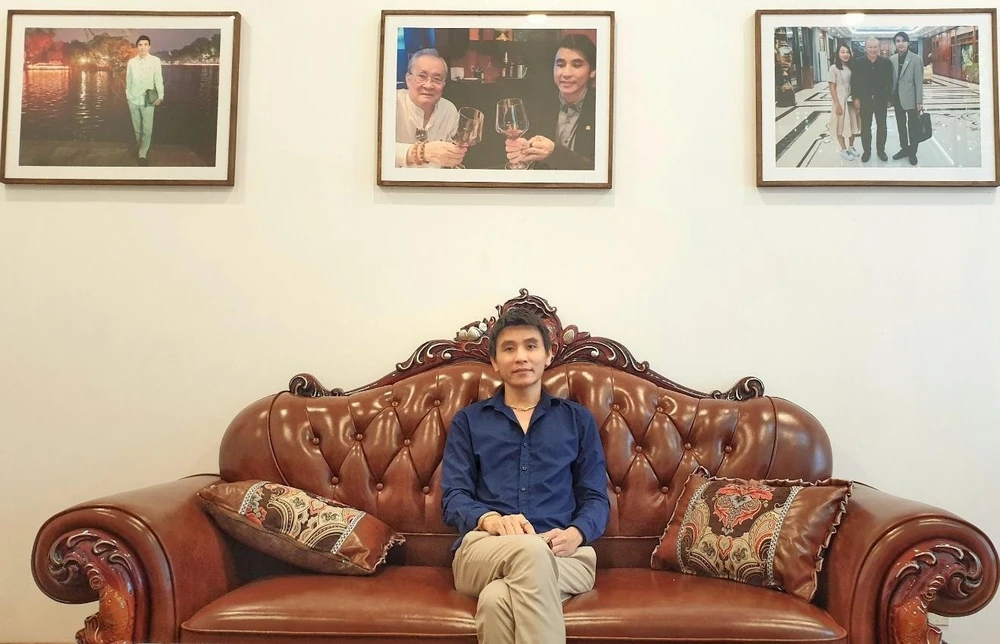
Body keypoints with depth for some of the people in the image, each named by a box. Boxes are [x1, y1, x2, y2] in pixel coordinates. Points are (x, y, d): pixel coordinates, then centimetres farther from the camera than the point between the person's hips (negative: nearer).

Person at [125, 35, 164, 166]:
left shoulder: (155, 61, -6)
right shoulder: (131, 62, 1)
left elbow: (158, 80, -4)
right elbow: (128, 80, 7)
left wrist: (160, 96, -8)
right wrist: (128, 95, 10)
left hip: (148, 100, -3)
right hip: (133, 99, 3)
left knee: (147, 129, -6)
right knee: (137, 127, 13)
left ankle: (142, 155, 1)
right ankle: (141, 146, 34)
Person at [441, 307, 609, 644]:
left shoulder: (578, 418, 20)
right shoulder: (468, 421, 19)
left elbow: (596, 498, 13)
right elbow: (453, 497, 8)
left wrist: (575, 534, -11)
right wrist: (490, 519, -16)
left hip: (562, 554, 0)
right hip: (483, 550, 1)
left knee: (497, 599, -37)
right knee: (531, 549, -39)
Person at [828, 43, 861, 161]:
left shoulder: (851, 67, 5)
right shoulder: (834, 68, -10)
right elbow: (832, 87, -11)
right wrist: (837, 104, -15)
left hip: (851, 100, 5)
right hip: (840, 100, -5)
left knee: (853, 124, 12)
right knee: (841, 125, 4)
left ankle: (851, 147, 28)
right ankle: (843, 149, 15)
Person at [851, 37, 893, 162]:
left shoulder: (886, 62, -5)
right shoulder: (858, 63, -6)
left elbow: (890, 82, -2)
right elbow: (854, 82, -3)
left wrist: (889, 98, -2)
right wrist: (856, 98, -7)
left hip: (881, 100, 1)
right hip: (865, 100, 0)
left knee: (882, 127, 10)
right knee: (865, 127, 9)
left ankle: (881, 150, 24)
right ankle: (866, 151, 22)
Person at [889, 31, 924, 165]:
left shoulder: (916, 59, -9)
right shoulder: (892, 59, 3)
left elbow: (919, 81, -10)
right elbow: (891, 80, 7)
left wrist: (919, 101, -12)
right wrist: (890, 97, 5)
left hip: (911, 99, -4)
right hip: (897, 98, 4)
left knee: (913, 126, 5)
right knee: (901, 125, 14)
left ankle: (912, 152, 16)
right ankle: (904, 149, 28)